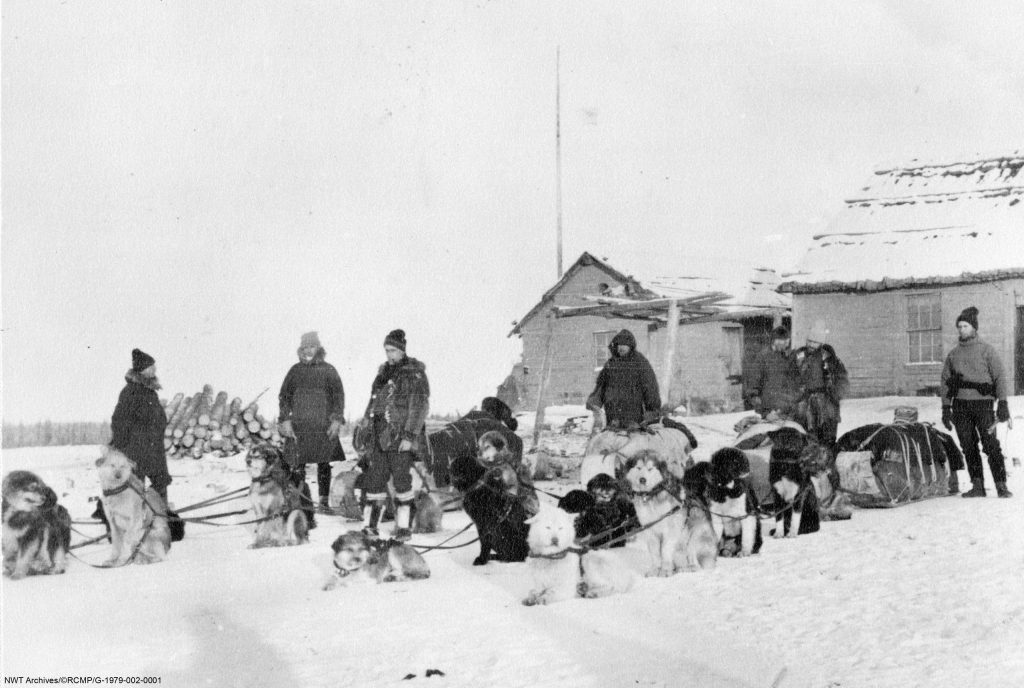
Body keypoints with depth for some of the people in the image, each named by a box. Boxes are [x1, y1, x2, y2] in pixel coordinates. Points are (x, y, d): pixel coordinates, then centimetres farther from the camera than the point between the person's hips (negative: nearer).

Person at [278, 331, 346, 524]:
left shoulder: (328, 370, 5)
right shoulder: (295, 371, 9)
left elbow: (338, 396, 4)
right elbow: (284, 396, 10)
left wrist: (337, 419, -6)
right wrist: (284, 420, -1)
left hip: (324, 427, -1)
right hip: (298, 427, 1)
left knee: (324, 465, 7)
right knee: (297, 469, -7)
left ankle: (324, 501, 25)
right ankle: (305, 509, -5)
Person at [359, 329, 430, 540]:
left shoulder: (415, 373, -6)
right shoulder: (384, 371, 16)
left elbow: (419, 407, -11)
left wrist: (410, 436, -17)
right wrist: (367, 421, 18)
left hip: (401, 435, -6)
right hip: (380, 435, 6)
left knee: (401, 479, -5)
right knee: (374, 478, 4)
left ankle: (403, 527, 3)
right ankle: (370, 525, 11)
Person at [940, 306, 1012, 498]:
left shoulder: (986, 349, 3)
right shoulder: (953, 354, 14)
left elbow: (999, 377, 0)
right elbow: (945, 381, 16)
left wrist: (1002, 403, -9)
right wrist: (946, 408, 10)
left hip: (983, 403, -4)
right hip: (960, 405, 4)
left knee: (991, 445, -10)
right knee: (968, 448, 3)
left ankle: (1001, 486, -7)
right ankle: (977, 485, 8)